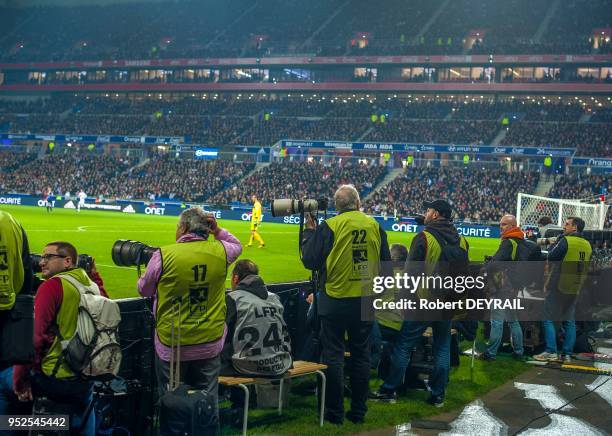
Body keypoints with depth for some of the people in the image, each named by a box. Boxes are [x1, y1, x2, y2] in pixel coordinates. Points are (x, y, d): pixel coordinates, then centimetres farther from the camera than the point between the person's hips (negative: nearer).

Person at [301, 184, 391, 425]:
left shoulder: (329, 226, -12)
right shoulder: (374, 225, -1)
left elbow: (310, 261, -8)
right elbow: (386, 262, 4)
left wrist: (309, 230, 5)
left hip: (335, 299, -3)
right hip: (366, 300, 3)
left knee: (333, 356, 6)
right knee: (361, 355, 13)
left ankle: (335, 412, 10)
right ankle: (358, 411, 19)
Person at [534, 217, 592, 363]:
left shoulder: (566, 241, -14)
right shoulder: (587, 245, 8)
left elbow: (550, 257, -4)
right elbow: (585, 266, 16)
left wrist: (556, 242, 7)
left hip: (558, 286, -7)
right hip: (575, 289, 7)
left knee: (548, 319, 0)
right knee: (569, 321, 10)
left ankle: (551, 352, -5)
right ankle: (567, 354, 9)